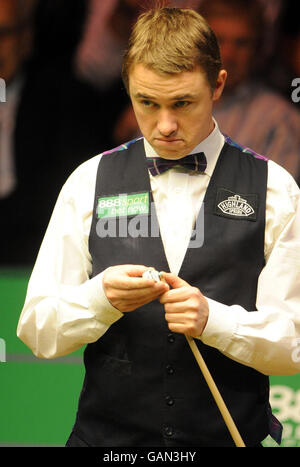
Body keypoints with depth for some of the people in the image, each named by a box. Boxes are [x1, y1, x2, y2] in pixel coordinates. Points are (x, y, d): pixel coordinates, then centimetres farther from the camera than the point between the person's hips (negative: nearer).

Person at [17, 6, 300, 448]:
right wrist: (101, 298, -19)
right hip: (107, 435, 1)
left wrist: (213, 320, -22)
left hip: (229, 435, -1)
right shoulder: (90, 182, 4)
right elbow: (37, 331, -1)